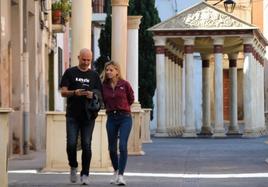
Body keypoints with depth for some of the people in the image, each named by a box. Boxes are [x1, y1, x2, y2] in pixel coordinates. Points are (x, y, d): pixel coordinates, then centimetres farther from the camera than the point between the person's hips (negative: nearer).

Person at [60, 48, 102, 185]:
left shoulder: (94, 75, 12)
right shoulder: (70, 73, 7)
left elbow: (100, 95, 11)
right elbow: (63, 92, 1)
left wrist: (92, 95, -12)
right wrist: (74, 93, -19)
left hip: (88, 116, 1)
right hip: (73, 115, -1)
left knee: (86, 145, -3)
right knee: (71, 144, -8)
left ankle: (85, 174, 3)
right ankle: (73, 167, 16)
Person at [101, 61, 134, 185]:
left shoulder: (124, 84, -5)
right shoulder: (104, 86, 1)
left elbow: (131, 99, 10)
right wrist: (111, 108, 10)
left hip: (125, 118, -3)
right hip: (111, 118, 3)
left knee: (122, 146, -14)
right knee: (112, 147, 8)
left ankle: (120, 175, -13)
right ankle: (116, 171, 31)